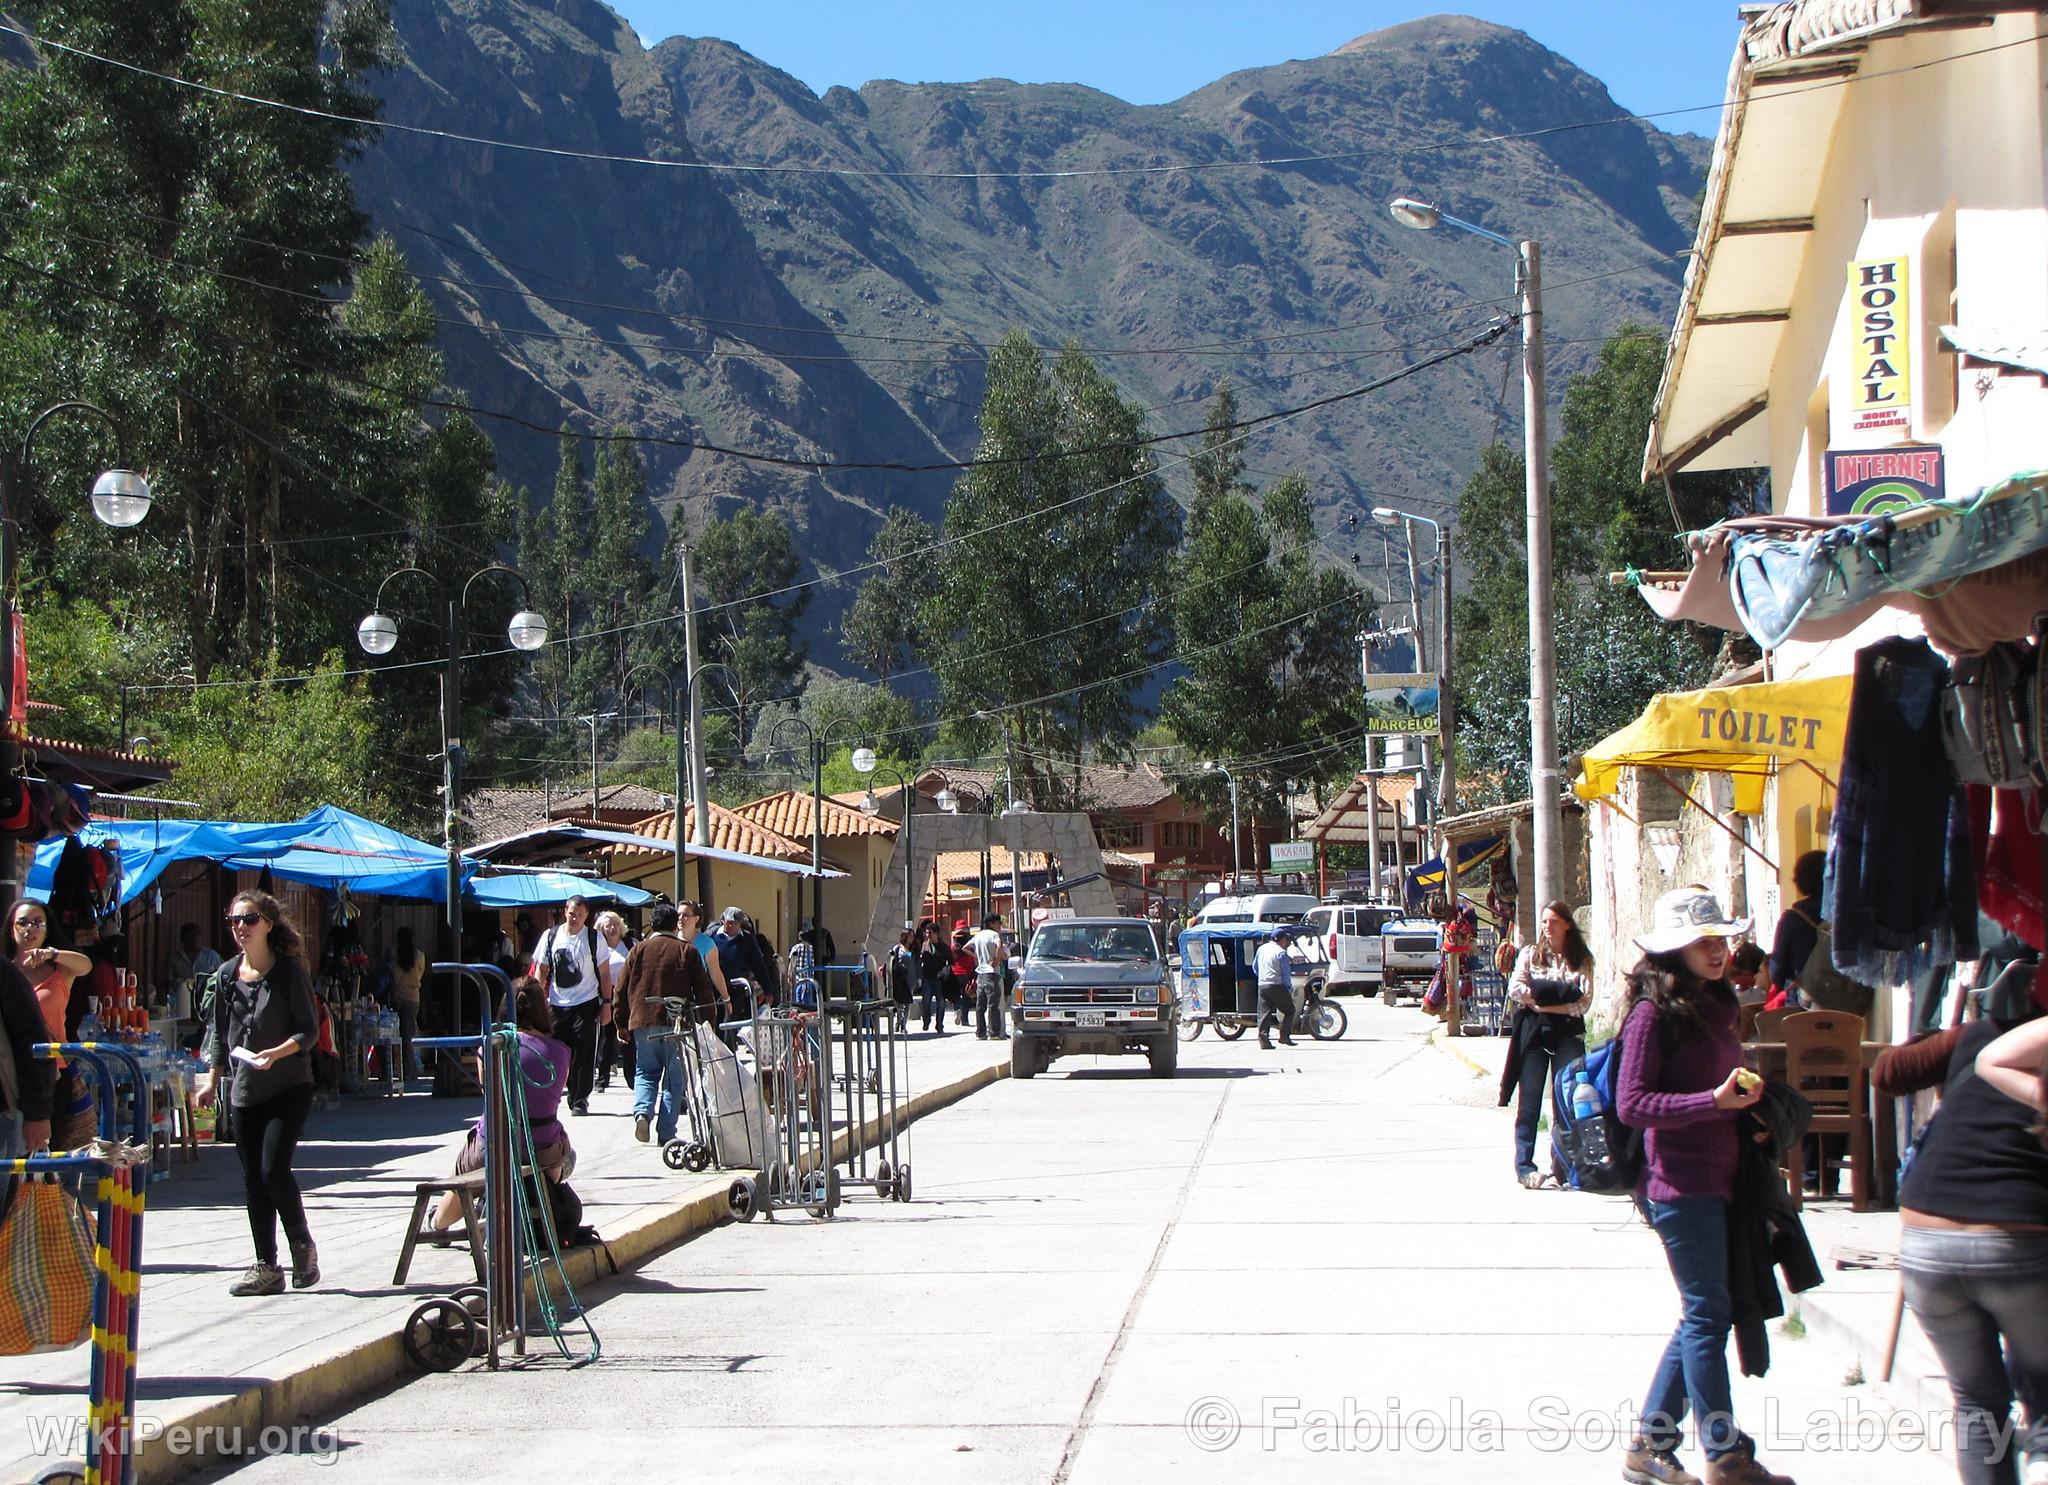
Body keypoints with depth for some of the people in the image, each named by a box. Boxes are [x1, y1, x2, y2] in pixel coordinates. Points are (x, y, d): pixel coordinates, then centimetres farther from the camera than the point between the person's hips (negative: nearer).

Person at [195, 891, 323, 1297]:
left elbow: (309, 1030, -8)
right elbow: (220, 1032, 17)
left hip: (288, 1086, -5)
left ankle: (302, 1245, 6)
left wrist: (275, 1054, -22)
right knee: (253, 1179, 5)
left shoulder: (289, 971, -6)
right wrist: (212, 1078, 12)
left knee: (274, 1168, -16)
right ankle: (266, 1267, 10)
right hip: (244, 1091, 5)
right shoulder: (228, 974, 9)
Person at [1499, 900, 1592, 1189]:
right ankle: (1524, 1166, -2)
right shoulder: (1529, 955, 11)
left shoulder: (1581, 960, 9)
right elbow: (1515, 988, -3)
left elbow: (1584, 1002, -2)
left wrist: (1547, 1003, -14)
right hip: (1533, 1032, 0)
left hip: (1568, 1032, 0)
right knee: (1529, 1100, -3)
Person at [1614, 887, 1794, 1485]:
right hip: (1680, 1184, -9)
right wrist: (1715, 1100, -22)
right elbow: (1631, 1103, -16)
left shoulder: (1714, 1007, 13)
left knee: (1705, 1314, 12)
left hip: (1718, 1179, 9)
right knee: (1708, 1314, -4)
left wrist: (1747, 1097, 4)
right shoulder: (1654, 1012, -11)